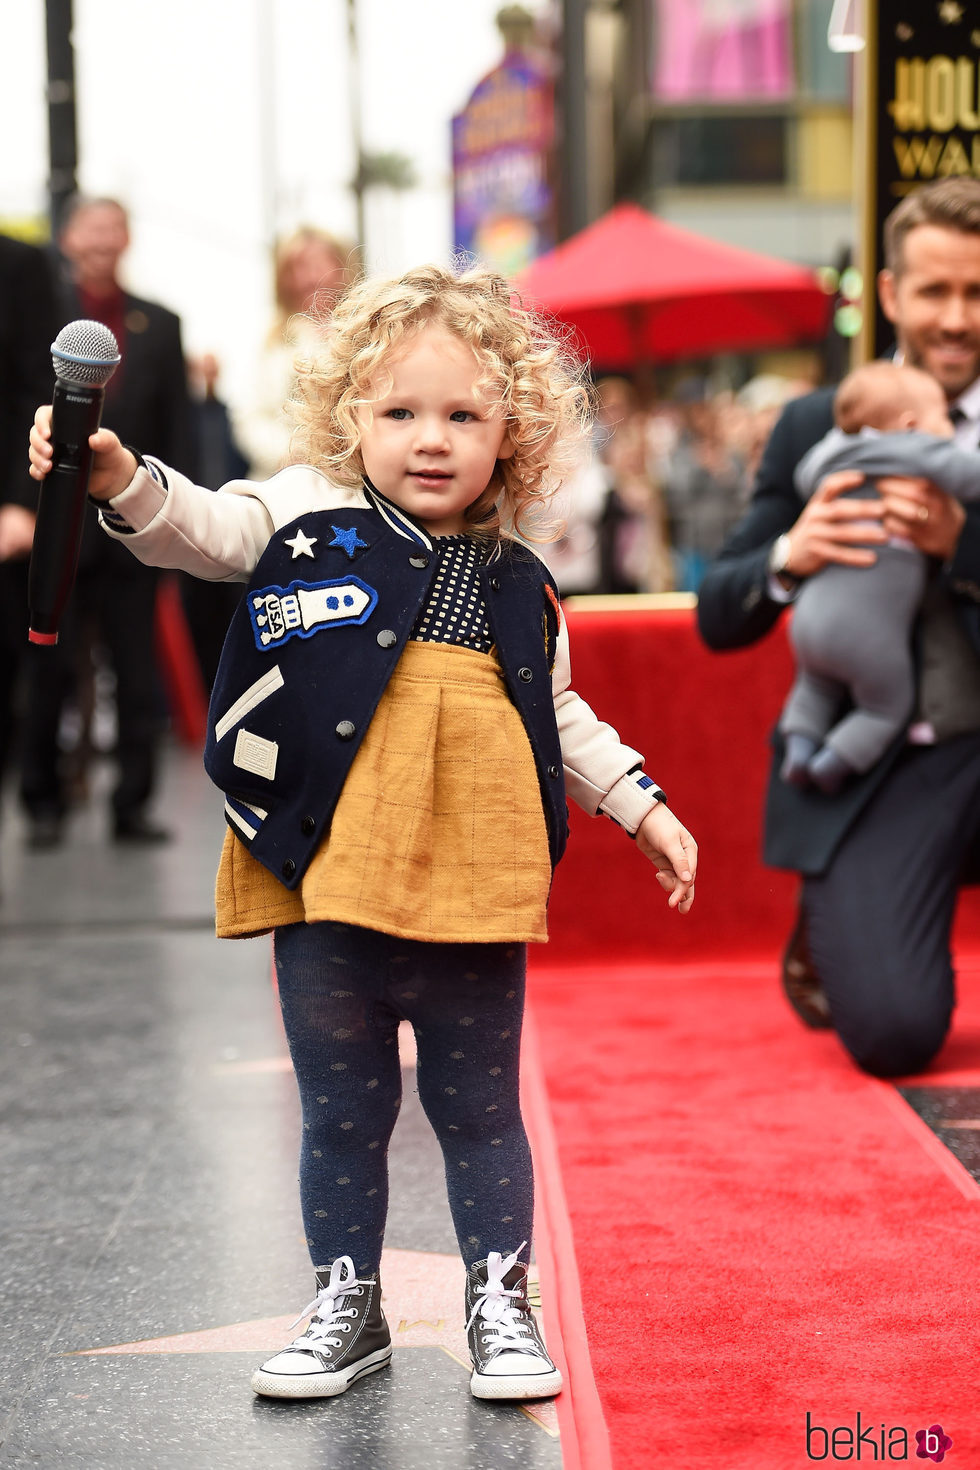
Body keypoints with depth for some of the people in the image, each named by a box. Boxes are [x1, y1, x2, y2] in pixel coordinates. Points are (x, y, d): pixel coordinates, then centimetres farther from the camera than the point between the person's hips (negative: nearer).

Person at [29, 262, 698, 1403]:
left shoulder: (517, 586, 11)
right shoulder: (310, 517, 2)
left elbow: (561, 719, 22)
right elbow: (200, 527, -12)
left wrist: (640, 805, 19)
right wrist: (120, 480, -31)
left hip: (474, 896, 1)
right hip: (327, 891, -1)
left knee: (478, 1108, 11)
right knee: (341, 1112, 11)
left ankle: (500, 1305, 26)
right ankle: (346, 1307, 27)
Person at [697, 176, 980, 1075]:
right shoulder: (816, 429, 8)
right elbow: (720, 620, 8)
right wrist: (787, 559, -14)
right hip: (872, 772, 0)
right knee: (893, 1034, -18)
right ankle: (831, 935, 17)